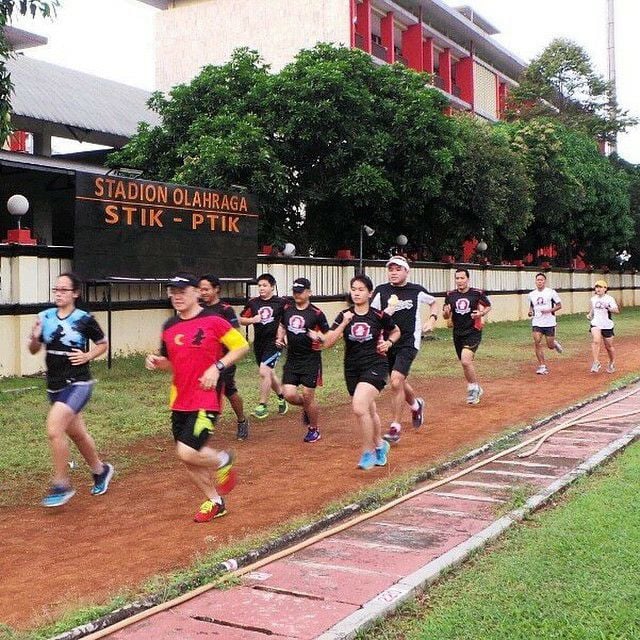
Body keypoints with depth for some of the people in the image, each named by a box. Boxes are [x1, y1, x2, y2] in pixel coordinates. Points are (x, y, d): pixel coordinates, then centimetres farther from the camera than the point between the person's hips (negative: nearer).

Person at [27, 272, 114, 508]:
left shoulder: (84, 319, -10)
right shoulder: (45, 317, 1)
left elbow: (103, 344, 5)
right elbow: (33, 350, 8)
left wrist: (88, 356, -12)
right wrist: (34, 337, -13)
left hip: (77, 384, -6)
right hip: (54, 386, 6)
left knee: (54, 429, -21)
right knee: (77, 434, 19)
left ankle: (61, 485, -5)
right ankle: (100, 470, 42)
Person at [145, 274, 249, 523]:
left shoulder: (212, 321, -10)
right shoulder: (169, 327, 9)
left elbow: (241, 346, -5)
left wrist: (217, 367, -15)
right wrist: (157, 362, -1)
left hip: (206, 401, -7)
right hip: (179, 402, 7)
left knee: (187, 452, -19)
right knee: (188, 458, 11)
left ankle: (222, 460, 13)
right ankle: (215, 502, 31)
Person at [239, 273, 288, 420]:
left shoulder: (281, 302, -5)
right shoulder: (253, 303, 4)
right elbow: (241, 320, 8)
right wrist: (252, 320, -11)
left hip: (274, 343, -5)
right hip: (258, 343, 5)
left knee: (264, 371, -17)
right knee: (269, 374, 16)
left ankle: (262, 405, -7)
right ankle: (282, 398, 37)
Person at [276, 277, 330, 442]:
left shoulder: (316, 313, -9)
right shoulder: (287, 309, 5)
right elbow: (282, 326, 24)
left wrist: (318, 337, -24)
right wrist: (280, 338, 6)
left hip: (311, 359, -4)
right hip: (292, 359, 4)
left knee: (308, 397, -1)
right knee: (289, 395, -5)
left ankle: (314, 430, 20)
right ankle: (307, 407, 29)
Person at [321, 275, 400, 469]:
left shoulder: (379, 316, -6)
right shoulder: (344, 316, -1)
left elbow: (396, 332, 15)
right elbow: (327, 343, -10)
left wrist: (388, 342, -5)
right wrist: (344, 323, -19)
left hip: (375, 367, -4)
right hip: (352, 369, 4)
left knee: (359, 407, -23)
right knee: (369, 410, 18)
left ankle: (368, 451, -5)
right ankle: (380, 444, 43)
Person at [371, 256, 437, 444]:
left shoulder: (417, 291, -1)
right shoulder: (381, 291, -1)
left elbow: (433, 302, 20)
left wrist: (432, 319, 5)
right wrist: (384, 314, -18)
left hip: (409, 342, -3)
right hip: (388, 343, 3)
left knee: (396, 382, -18)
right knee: (399, 383, 16)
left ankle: (395, 428, -9)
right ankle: (416, 405, 49)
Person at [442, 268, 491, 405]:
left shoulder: (477, 293, -6)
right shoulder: (450, 295, 3)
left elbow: (488, 306, 9)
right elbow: (446, 316, 10)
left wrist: (481, 313, -11)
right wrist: (446, 312, -13)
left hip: (473, 332, -5)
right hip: (458, 334, 5)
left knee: (465, 361, -22)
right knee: (466, 365, 15)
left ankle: (473, 388, -2)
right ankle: (475, 389, 35)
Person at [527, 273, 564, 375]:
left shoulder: (551, 292, -4)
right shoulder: (531, 295, 7)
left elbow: (559, 305, 0)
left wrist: (549, 310, -16)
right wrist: (530, 312, -1)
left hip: (549, 323, -2)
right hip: (536, 323, 2)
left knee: (550, 346, 4)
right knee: (537, 343, -14)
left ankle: (555, 343, 42)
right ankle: (542, 366, -6)